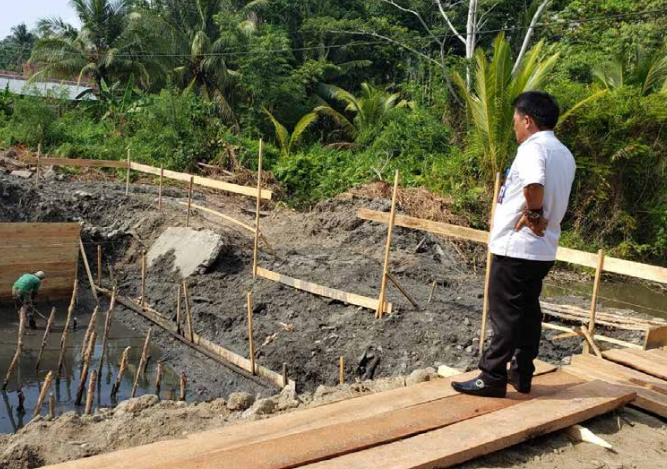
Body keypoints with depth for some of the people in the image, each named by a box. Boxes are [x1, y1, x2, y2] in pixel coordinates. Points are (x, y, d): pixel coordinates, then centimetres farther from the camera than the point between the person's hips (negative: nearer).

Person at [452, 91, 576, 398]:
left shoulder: (532, 148, -17)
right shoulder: (565, 155, 13)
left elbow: (534, 185, -37)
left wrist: (533, 215, -22)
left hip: (516, 248, -9)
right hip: (544, 249, 9)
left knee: (505, 314, -2)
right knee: (528, 311, 15)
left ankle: (492, 378, 6)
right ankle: (522, 374, 23)